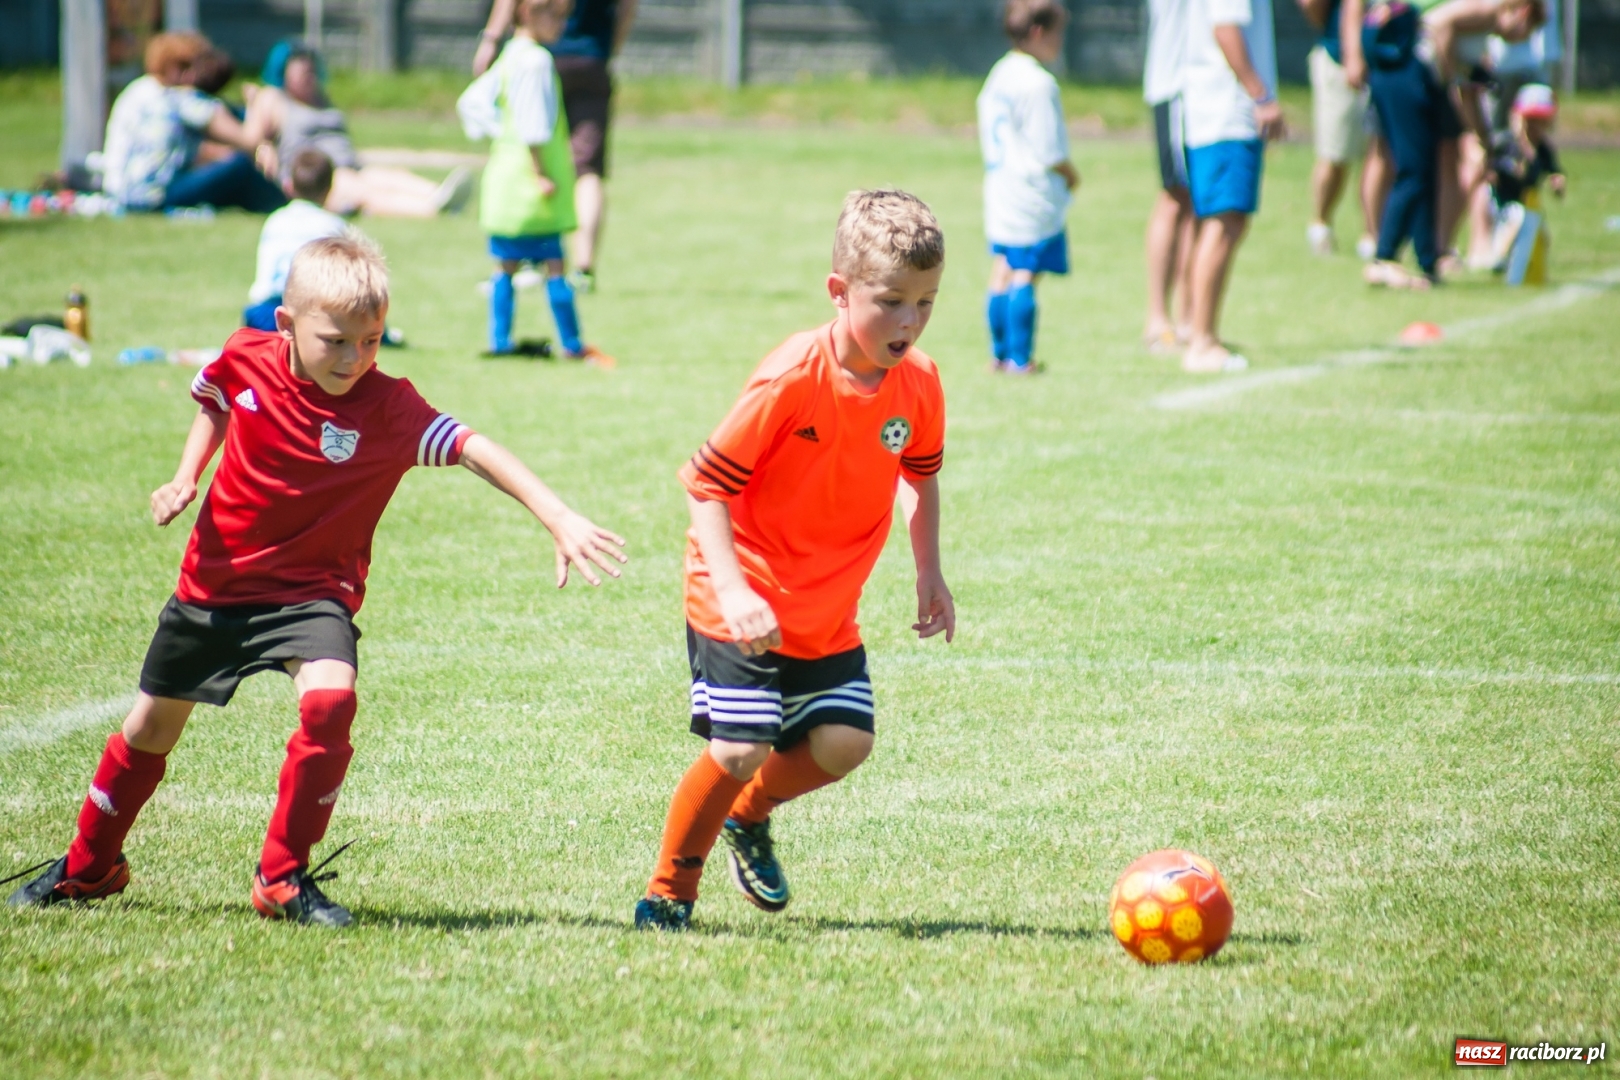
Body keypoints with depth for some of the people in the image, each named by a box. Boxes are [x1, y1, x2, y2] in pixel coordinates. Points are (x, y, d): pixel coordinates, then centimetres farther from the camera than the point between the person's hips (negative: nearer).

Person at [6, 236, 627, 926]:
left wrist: (559, 519, -44)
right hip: (215, 580, 3)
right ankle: (89, 867, 40)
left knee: (330, 700, -30)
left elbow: (477, 451, -33)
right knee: (153, 724, 16)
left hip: (311, 591, -3)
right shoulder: (246, 359, -13)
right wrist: (185, 478, -2)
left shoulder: (389, 408, -23)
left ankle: (283, 879, -12)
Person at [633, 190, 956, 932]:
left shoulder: (919, 384, -5)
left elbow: (921, 473, 17)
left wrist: (929, 573, 9)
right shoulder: (792, 379, -24)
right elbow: (707, 482, -19)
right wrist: (733, 590, -28)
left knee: (843, 743, -5)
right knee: (738, 750, -14)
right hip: (742, 605, -6)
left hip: (827, 613, 6)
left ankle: (750, 816, 26)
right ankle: (670, 890, 8)